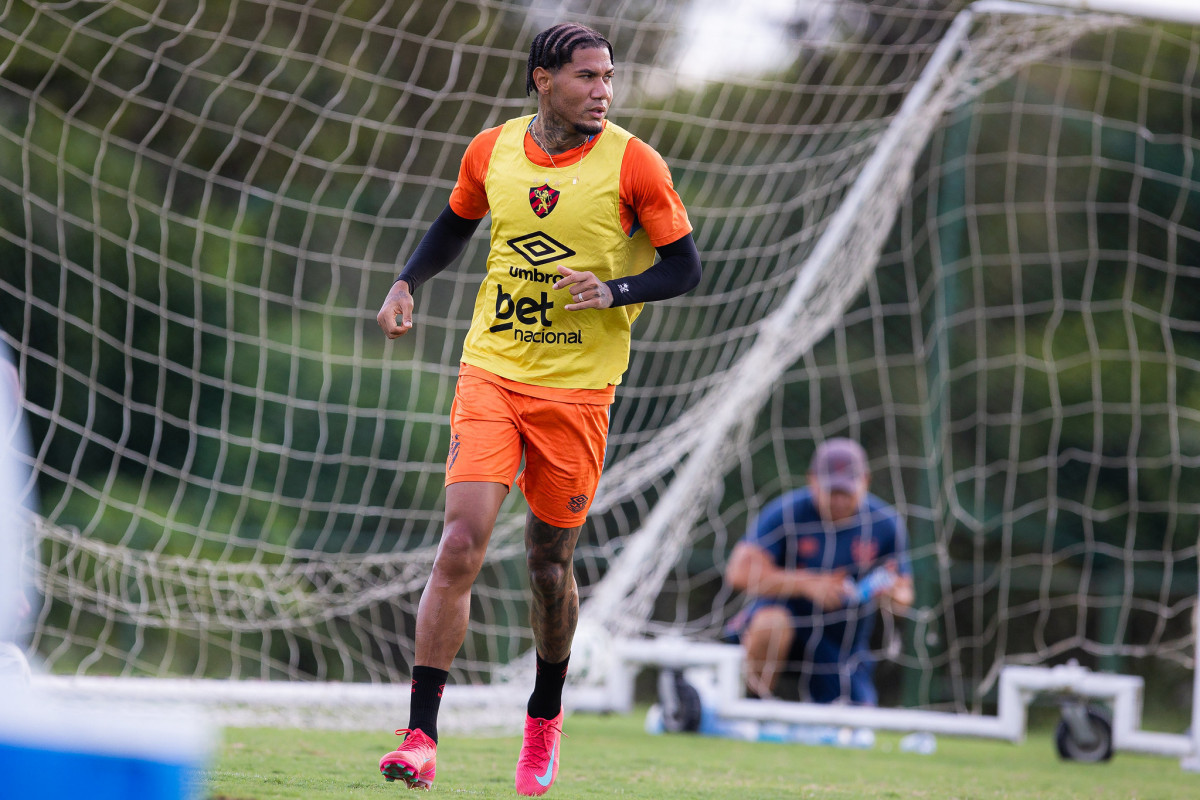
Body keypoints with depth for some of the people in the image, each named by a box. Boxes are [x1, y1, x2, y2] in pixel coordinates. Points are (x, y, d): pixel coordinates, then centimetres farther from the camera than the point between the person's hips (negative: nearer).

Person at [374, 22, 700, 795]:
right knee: (461, 546, -12)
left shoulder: (632, 163, -6)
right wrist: (408, 283, 5)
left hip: (577, 389, -1)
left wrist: (614, 290, -17)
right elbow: (455, 227, 22)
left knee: (550, 562, 8)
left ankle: (545, 717, 34)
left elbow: (685, 267, -1)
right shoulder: (491, 151, 2)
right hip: (491, 373, 1)